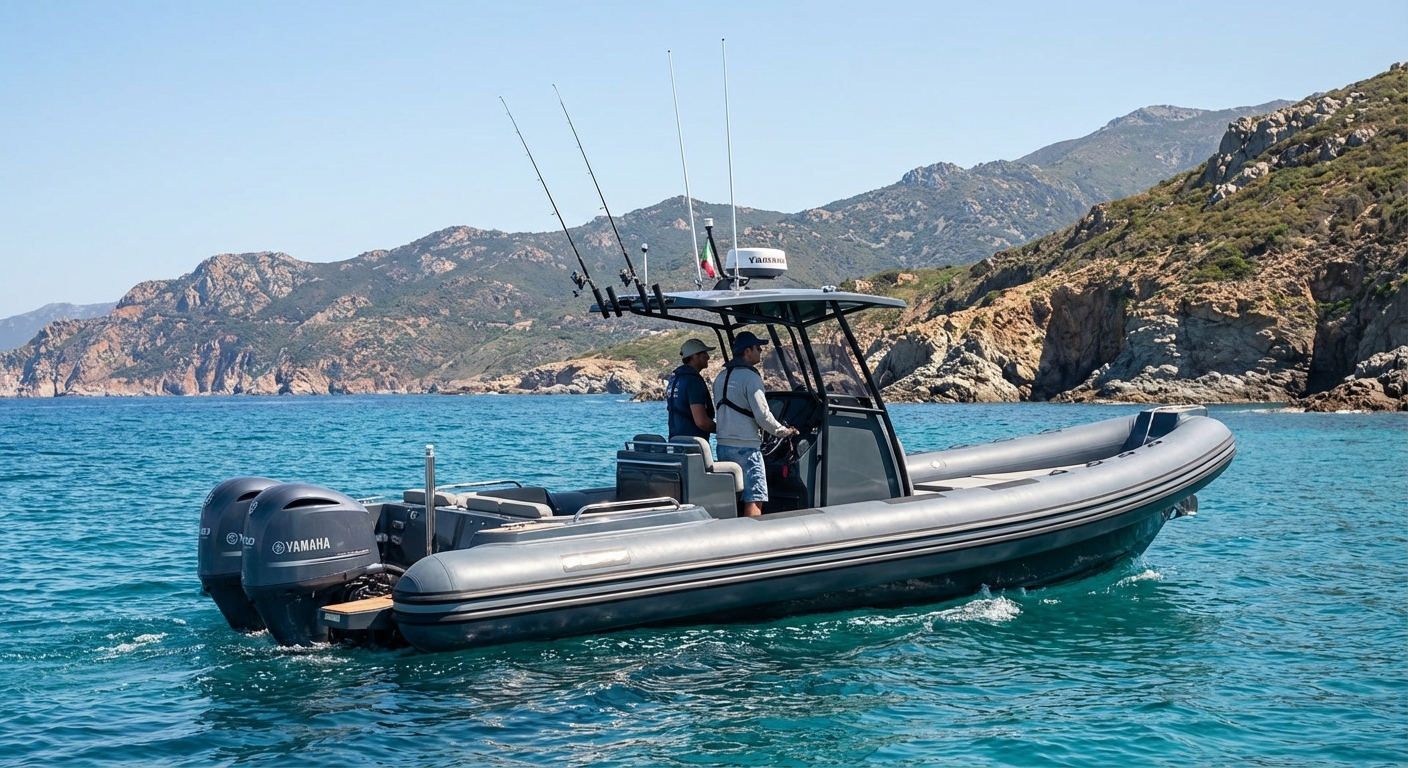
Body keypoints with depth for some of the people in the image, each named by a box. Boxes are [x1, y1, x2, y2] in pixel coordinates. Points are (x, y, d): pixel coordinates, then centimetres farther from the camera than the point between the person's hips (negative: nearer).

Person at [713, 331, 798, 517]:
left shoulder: (721, 377, 14)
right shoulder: (750, 376, -12)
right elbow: (763, 415, -15)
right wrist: (783, 431, -2)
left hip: (724, 445, 8)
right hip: (746, 447, -8)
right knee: (754, 500, -6)